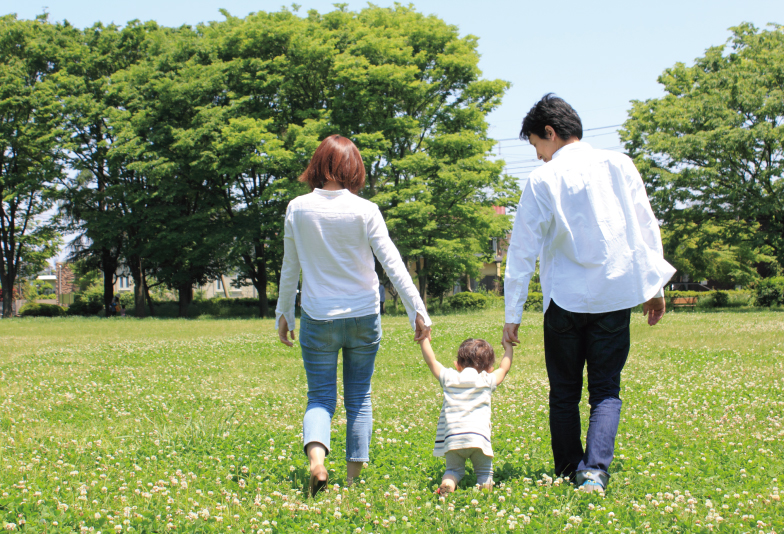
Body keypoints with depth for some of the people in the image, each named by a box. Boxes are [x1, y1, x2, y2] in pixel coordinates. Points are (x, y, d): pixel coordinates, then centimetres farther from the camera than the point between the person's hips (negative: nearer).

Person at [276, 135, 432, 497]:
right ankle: (353, 477, 15)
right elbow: (392, 264, -8)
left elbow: (290, 269, 5)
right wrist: (417, 310, -3)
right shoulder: (364, 210, -8)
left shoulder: (297, 209, -3)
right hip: (363, 317, 0)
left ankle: (316, 458, -20)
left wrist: (283, 313, 17)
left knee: (320, 397, 6)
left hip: (317, 318, 0)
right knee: (359, 397, 12)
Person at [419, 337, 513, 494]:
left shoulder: (449, 378, 15)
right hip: (478, 438, -1)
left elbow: (431, 361, 26)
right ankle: (485, 485, -17)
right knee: (484, 472, 14)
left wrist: (424, 339, 38)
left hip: (452, 438, 1)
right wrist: (508, 347, 46)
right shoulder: (488, 381, 15)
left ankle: (447, 484, -16)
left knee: (453, 470, 15)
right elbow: (504, 368, 32)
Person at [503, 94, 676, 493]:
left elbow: (523, 250, -3)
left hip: (565, 298, -1)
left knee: (564, 392, 13)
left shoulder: (543, 180, -3)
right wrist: (654, 285, 15)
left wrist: (512, 314, 2)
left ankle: (569, 472, 17)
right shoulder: (619, 165, 4)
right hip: (615, 295, 2)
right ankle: (596, 468, -13)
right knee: (606, 390, 6)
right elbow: (646, 226, 6)